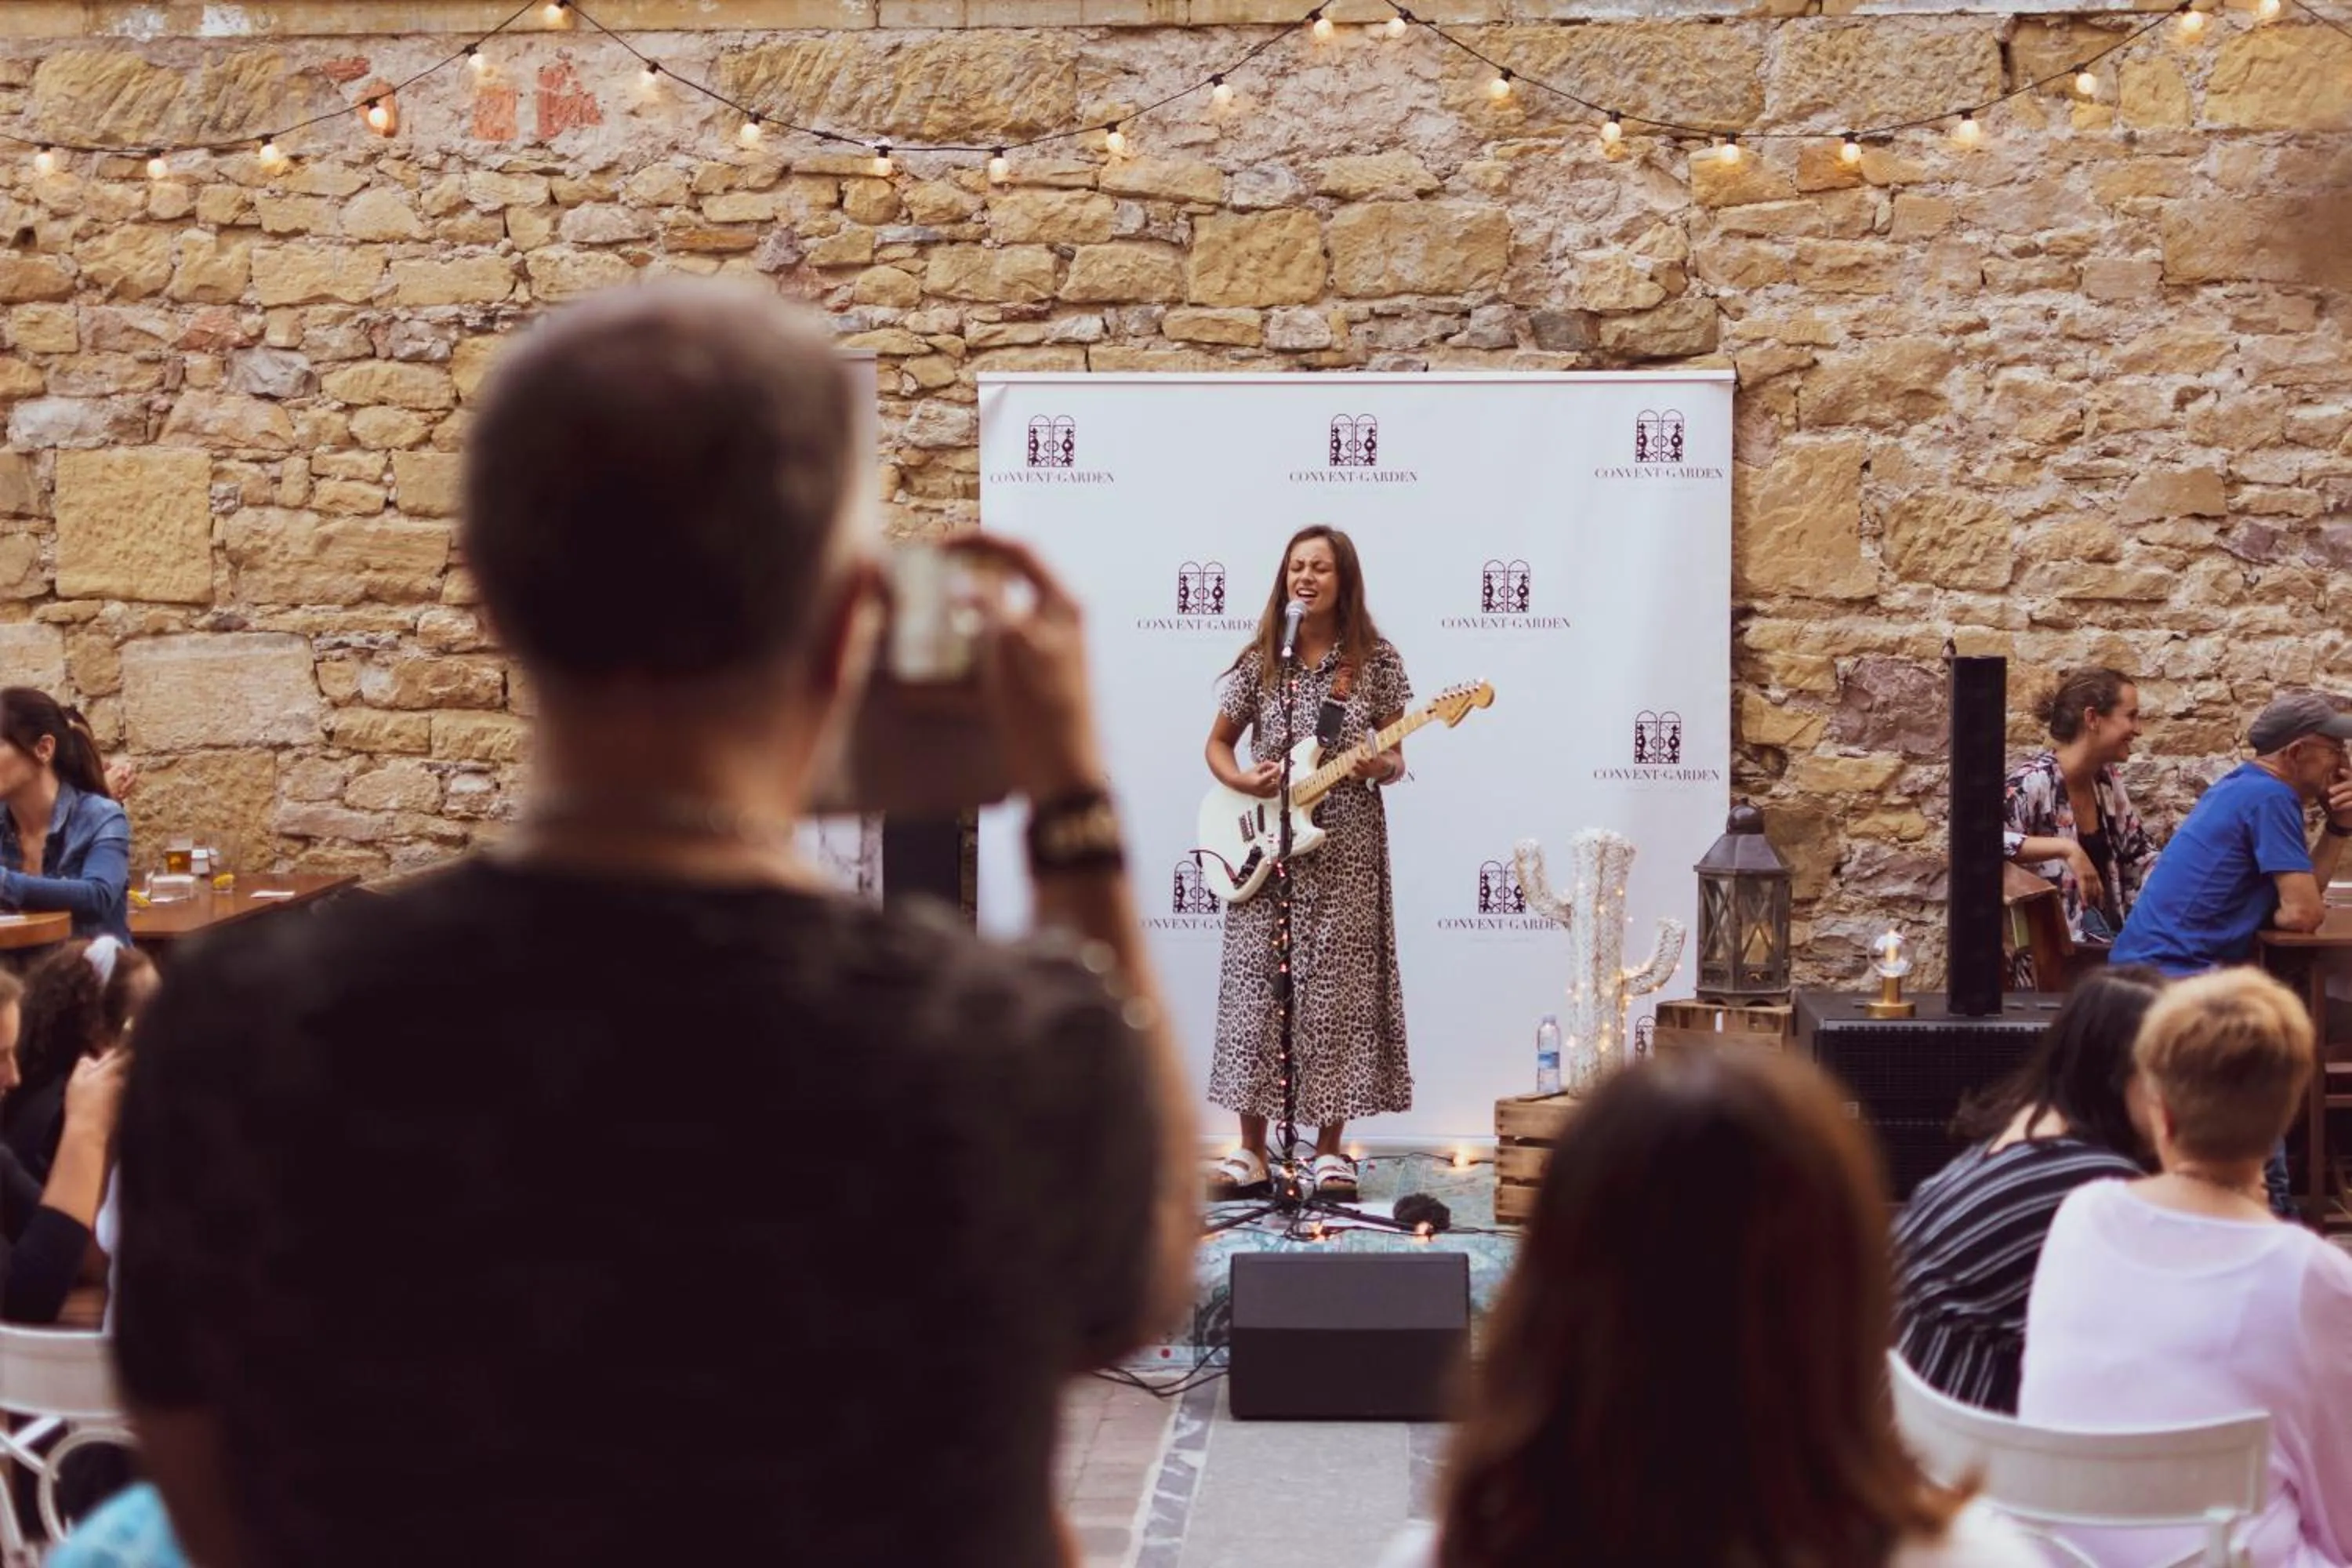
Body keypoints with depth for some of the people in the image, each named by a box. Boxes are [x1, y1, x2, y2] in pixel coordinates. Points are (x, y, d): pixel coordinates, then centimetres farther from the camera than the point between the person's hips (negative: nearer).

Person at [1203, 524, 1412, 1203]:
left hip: (1345, 850, -1)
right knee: (1256, 988, 0)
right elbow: (1217, 744, 12)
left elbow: (1395, 756, 4)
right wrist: (1243, 780, -8)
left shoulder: (1375, 660, 1)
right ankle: (1252, 1152, 6)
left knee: (1338, 991, 0)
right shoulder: (1260, 661, 4)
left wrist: (1381, 767, -18)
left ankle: (1330, 1150, 10)